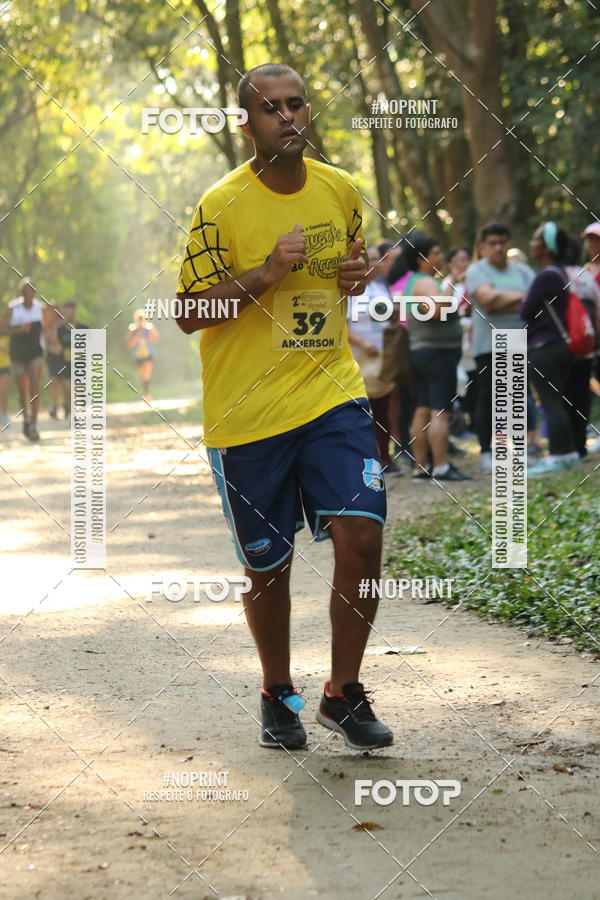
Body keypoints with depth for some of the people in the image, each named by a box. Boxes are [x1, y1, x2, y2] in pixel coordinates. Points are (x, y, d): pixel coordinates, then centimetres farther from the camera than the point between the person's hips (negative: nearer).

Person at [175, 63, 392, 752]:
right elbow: (188, 313, -8)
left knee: (360, 536, -13)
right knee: (267, 565, 7)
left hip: (332, 394, 3)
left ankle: (343, 693, 4)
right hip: (246, 412, -3)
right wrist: (266, 273, -21)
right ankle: (277, 695, 30)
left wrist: (357, 276, 0)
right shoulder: (222, 205, -9)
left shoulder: (341, 191, 6)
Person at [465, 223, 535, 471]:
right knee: (487, 398, -2)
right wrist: (519, 296, -6)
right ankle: (486, 453, 3)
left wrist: (502, 305, -12)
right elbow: (487, 296, -17)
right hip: (489, 345, -4)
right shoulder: (477, 271, 2)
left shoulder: (521, 271, 14)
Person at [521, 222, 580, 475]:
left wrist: (523, 300, 5)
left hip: (542, 348, -10)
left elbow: (526, 311, -14)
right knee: (558, 400, 14)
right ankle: (568, 452, 18)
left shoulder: (545, 277, -18)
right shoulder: (562, 273, 13)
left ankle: (559, 455, -8)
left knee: (551, 402, -8)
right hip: (559, 343, 10)